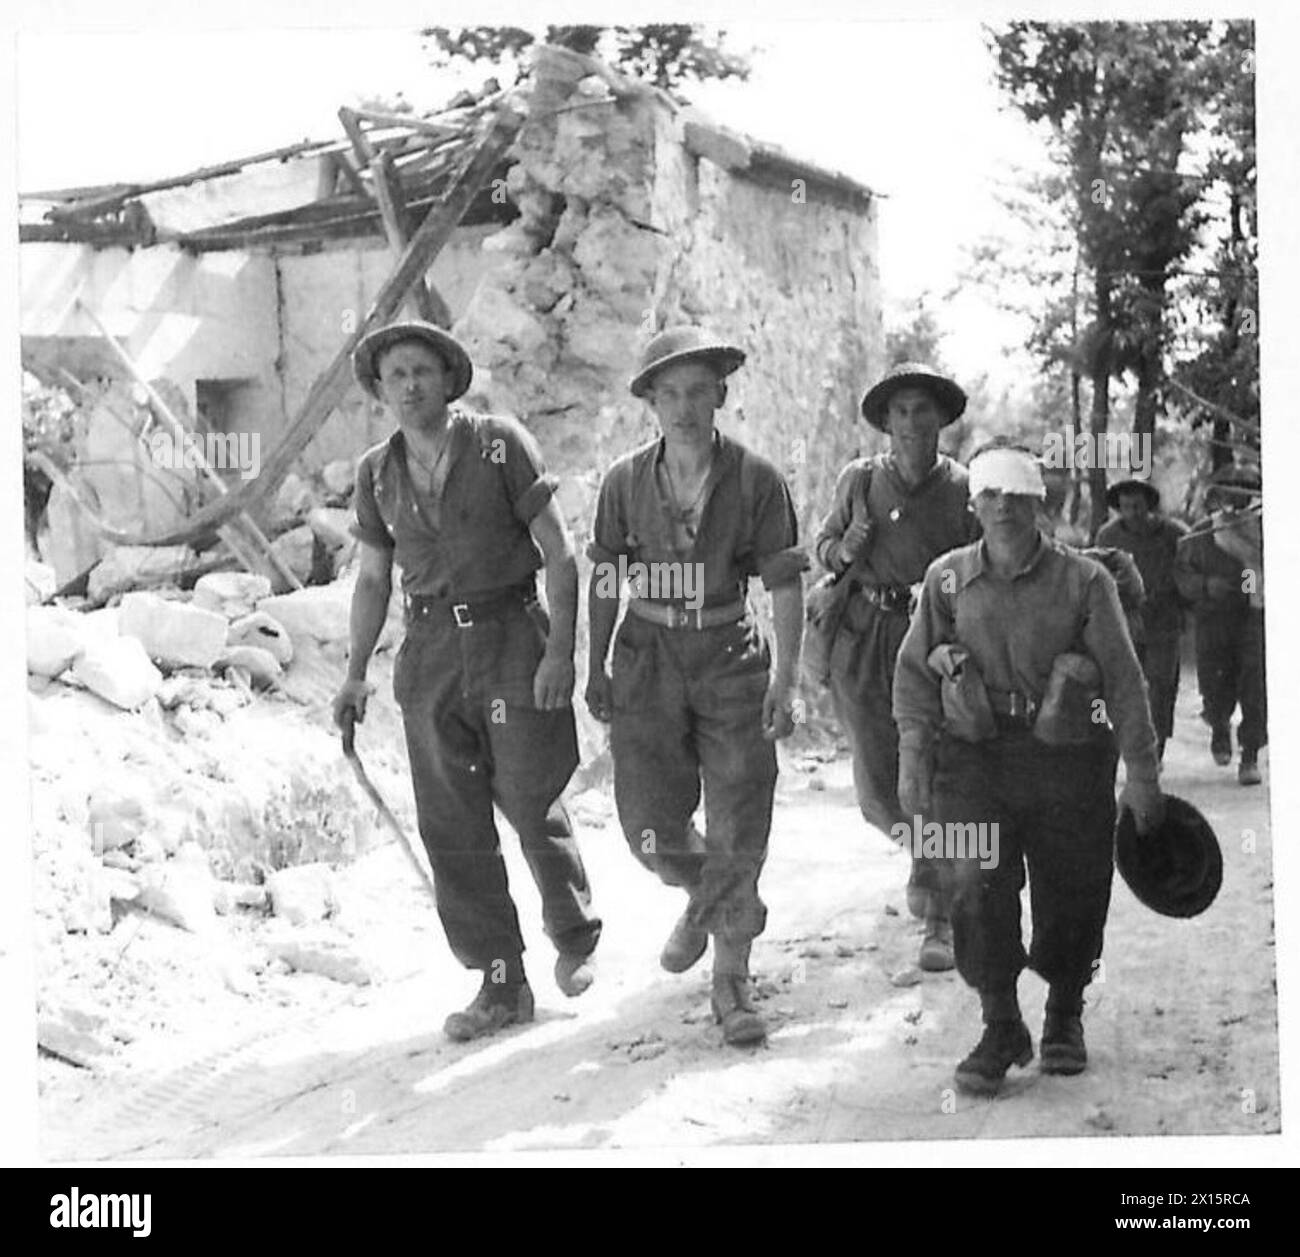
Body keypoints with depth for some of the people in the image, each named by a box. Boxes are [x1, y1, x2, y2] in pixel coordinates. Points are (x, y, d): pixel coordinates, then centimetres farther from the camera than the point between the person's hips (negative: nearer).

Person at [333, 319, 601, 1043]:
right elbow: (374, 578, 17)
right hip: (430, 652, 4)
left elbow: (559, 552, -5)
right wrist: (357, 673, 11)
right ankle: (502, 985, 11)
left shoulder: (502, 444, -5)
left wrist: (560, 649, -14)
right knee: (452, 825, 1)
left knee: (532, 805, 2)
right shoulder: (377, 473, 8)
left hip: (511, 637, -4)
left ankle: (576, 939, 29)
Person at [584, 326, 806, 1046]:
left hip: (731, 661, -1)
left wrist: (784, 682, -12)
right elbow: (605, 581, 7)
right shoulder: (625, 481, -1)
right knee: (652, 830, 2)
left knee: (738, 830, -2)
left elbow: (785, 586, -6)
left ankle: (731, 979, 12)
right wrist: (595, 670, 7)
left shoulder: (755, 480, -7)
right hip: (648, 661, 2)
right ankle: (706, 900, 37)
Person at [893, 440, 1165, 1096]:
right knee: (978, 892, -11)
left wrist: (1141, 775, -3)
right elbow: (914, 672, 8)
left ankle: (1064, 1016, 31)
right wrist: (912, 758, 0)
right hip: (973, 755, 1)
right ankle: (1001, 1029, 4)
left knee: (1071, 898, 6)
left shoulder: (1083, 581, -4)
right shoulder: (948, 579, 2)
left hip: (1067, 755, -1)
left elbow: (1123, 679, -2)